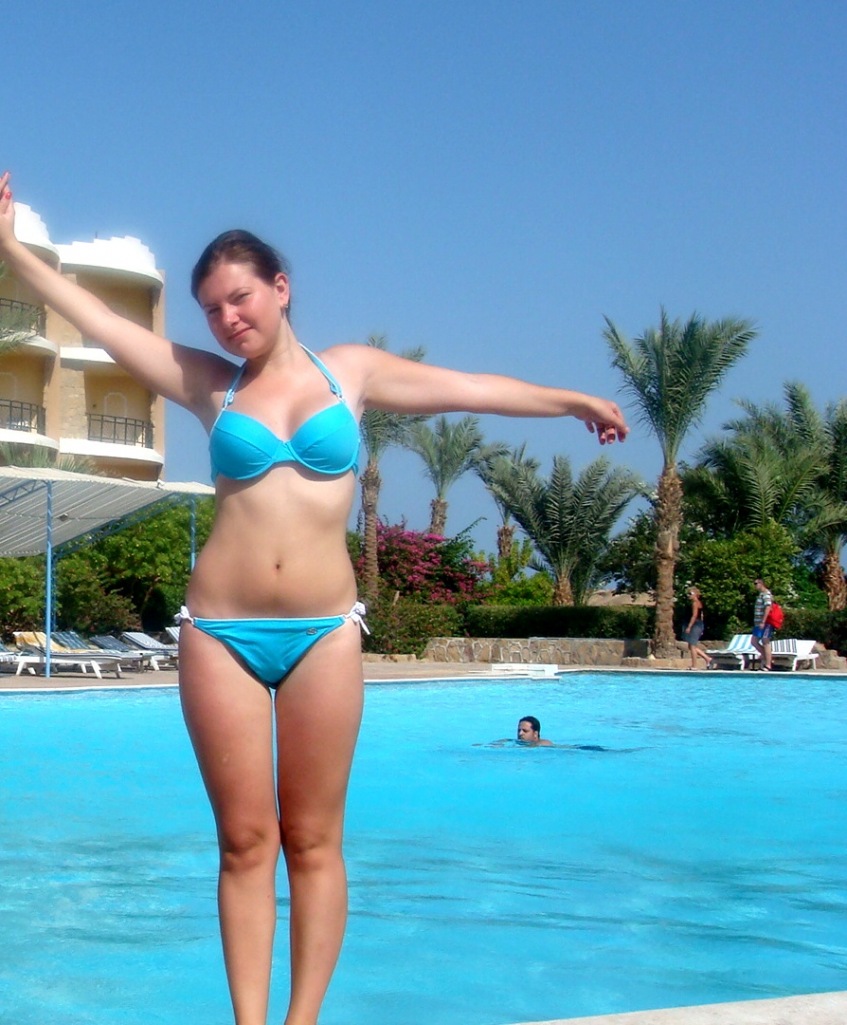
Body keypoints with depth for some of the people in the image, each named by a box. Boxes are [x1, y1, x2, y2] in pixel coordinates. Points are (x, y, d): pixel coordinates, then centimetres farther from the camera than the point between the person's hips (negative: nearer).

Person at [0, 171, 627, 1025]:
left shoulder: (351, 371, 9)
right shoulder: (207, 382, 8)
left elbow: (469, 389, 17)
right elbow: (95, 319, 8)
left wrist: (576, 402, 26)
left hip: (323, 632, 0)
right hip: (221, 631, 0)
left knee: (313, 842, 2)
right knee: (245, 843, 2)